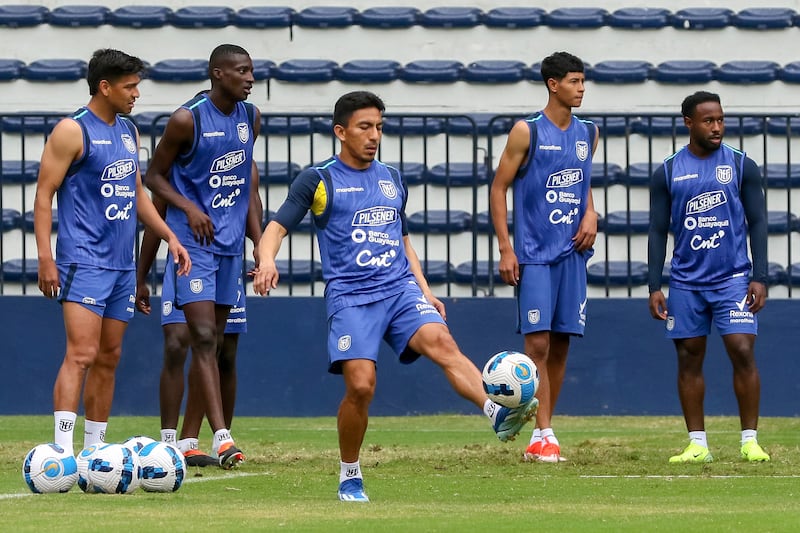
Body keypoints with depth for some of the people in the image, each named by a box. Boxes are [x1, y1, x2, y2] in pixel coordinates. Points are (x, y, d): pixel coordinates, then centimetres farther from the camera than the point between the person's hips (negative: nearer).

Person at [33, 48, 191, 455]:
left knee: (109, 357, 9)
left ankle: (94, 448, 15)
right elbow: (44, 195, -9)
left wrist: (169, 236, 16)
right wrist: (45, 257, -16)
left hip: (121, 263, 8)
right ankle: (62, 448, -23)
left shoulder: (129, 132, 16)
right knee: (81, 353, -18)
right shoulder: (72, 131, -8)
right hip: (83, 261, -8)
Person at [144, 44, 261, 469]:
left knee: (214, 342, 9)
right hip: (192, 241, -7)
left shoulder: (251, 117, 7)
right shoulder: (188, 119, -12)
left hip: (231, 242, 7)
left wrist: (257, 232, 17)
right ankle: (221, 437, -23)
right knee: (203, 337, -15)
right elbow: (154, 175, -3)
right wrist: (189, 207, -18)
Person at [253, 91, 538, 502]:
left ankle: (498, 414, -47)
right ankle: (349, 478, 6)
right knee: (360, 385, -16)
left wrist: (425, 290, 16)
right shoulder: (318, 180, 4)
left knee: (440, 341, -25)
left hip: (400, 288, 3)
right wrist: (267, 261, -23)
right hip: (350, 295, -3)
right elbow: (276, 228, -1)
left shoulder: (392, 180, 19)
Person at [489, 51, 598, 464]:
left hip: (572, 252, 5)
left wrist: (590, 214, 4)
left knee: (561, 344, 6)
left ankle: (544, 431, 15)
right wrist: (505, 249, -9)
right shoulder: (527, 132, -5)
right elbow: (498, 188, -3)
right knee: (537, 342, -11)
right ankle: (542, 437, -12)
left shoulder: (588, 133, 11)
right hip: (533, 254, -5)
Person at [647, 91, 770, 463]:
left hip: (733, 278, -2)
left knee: (743, 352, -11)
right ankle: (697, 444, 9)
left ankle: (749, 440, -3)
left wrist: (759, 277, -7)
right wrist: (654, 287, -1)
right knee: (689, 360, 3)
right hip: (686, 282, 2)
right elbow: (658, 232, 6)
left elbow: (757, 223, 2)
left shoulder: (742, 166, 2)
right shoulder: (667, 173, 4)